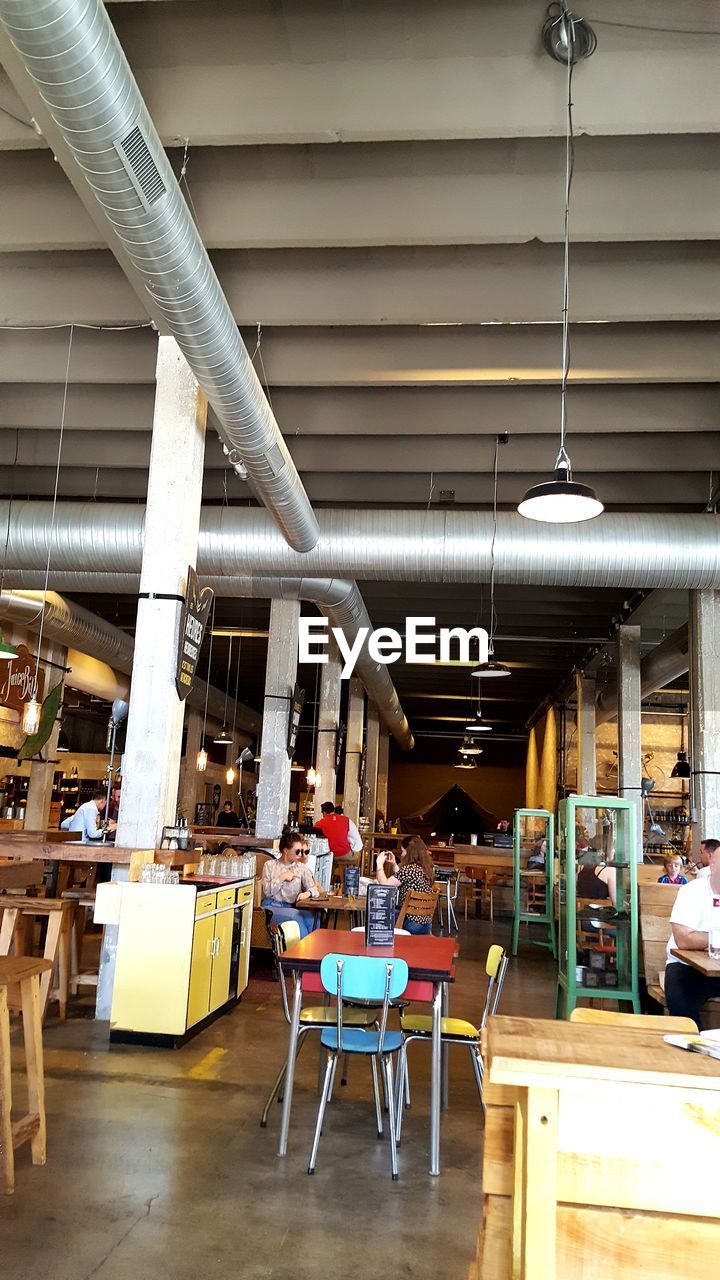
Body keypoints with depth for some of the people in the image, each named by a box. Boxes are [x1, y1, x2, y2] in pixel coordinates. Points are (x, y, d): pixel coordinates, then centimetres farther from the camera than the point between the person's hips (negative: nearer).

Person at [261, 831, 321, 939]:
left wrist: (308, 893, -19)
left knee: (312, 916, -30)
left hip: (292, 907, 2)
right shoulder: (270, 865, 9)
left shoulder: (302, 868, 12)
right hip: (271, 907, -2)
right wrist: (282, 877, -7)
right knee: (296, 915, -33)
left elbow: (314, 889, 2)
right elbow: (267, 892, 0)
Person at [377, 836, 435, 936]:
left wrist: (380, 864, -4)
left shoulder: (410, 868, -19)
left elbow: (384, 884, -17)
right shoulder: (425, 869, 7)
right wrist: (394, 864, 18)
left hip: (411, 924, -8)